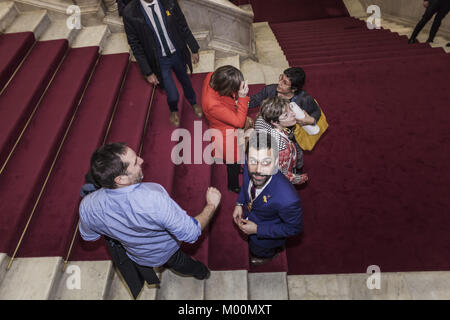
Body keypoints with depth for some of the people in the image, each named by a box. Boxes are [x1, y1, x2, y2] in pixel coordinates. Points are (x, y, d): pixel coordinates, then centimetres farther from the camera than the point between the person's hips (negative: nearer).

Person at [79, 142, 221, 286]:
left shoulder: (87, 205, -30)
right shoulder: (154, 199, -47)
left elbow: (88, 236, -7)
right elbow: (191, 233, -33)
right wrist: (211, 205, -19)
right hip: (166, 251, -3)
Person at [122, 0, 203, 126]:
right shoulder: (129, 13, -20)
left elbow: (183, 26, -2)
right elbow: (135, 46, -12)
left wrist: (194, 49, 3)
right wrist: (148, 72, -11)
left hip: (178, 54, 3)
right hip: (160, 61, -2)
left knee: (186, 81, 25)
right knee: (173, 97, 2)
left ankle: (193, 103, 60)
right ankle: (174, 110, 42)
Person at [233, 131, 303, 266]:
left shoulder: (288, 199, -48)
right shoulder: (249, 168, -30)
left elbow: (294, 228, -26)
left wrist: (257, 229, -26)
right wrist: (239, 203, -9)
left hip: (267, 235, -4)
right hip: (248, 217, 4)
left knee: (259, 252, 31)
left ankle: (269, 254, 65)